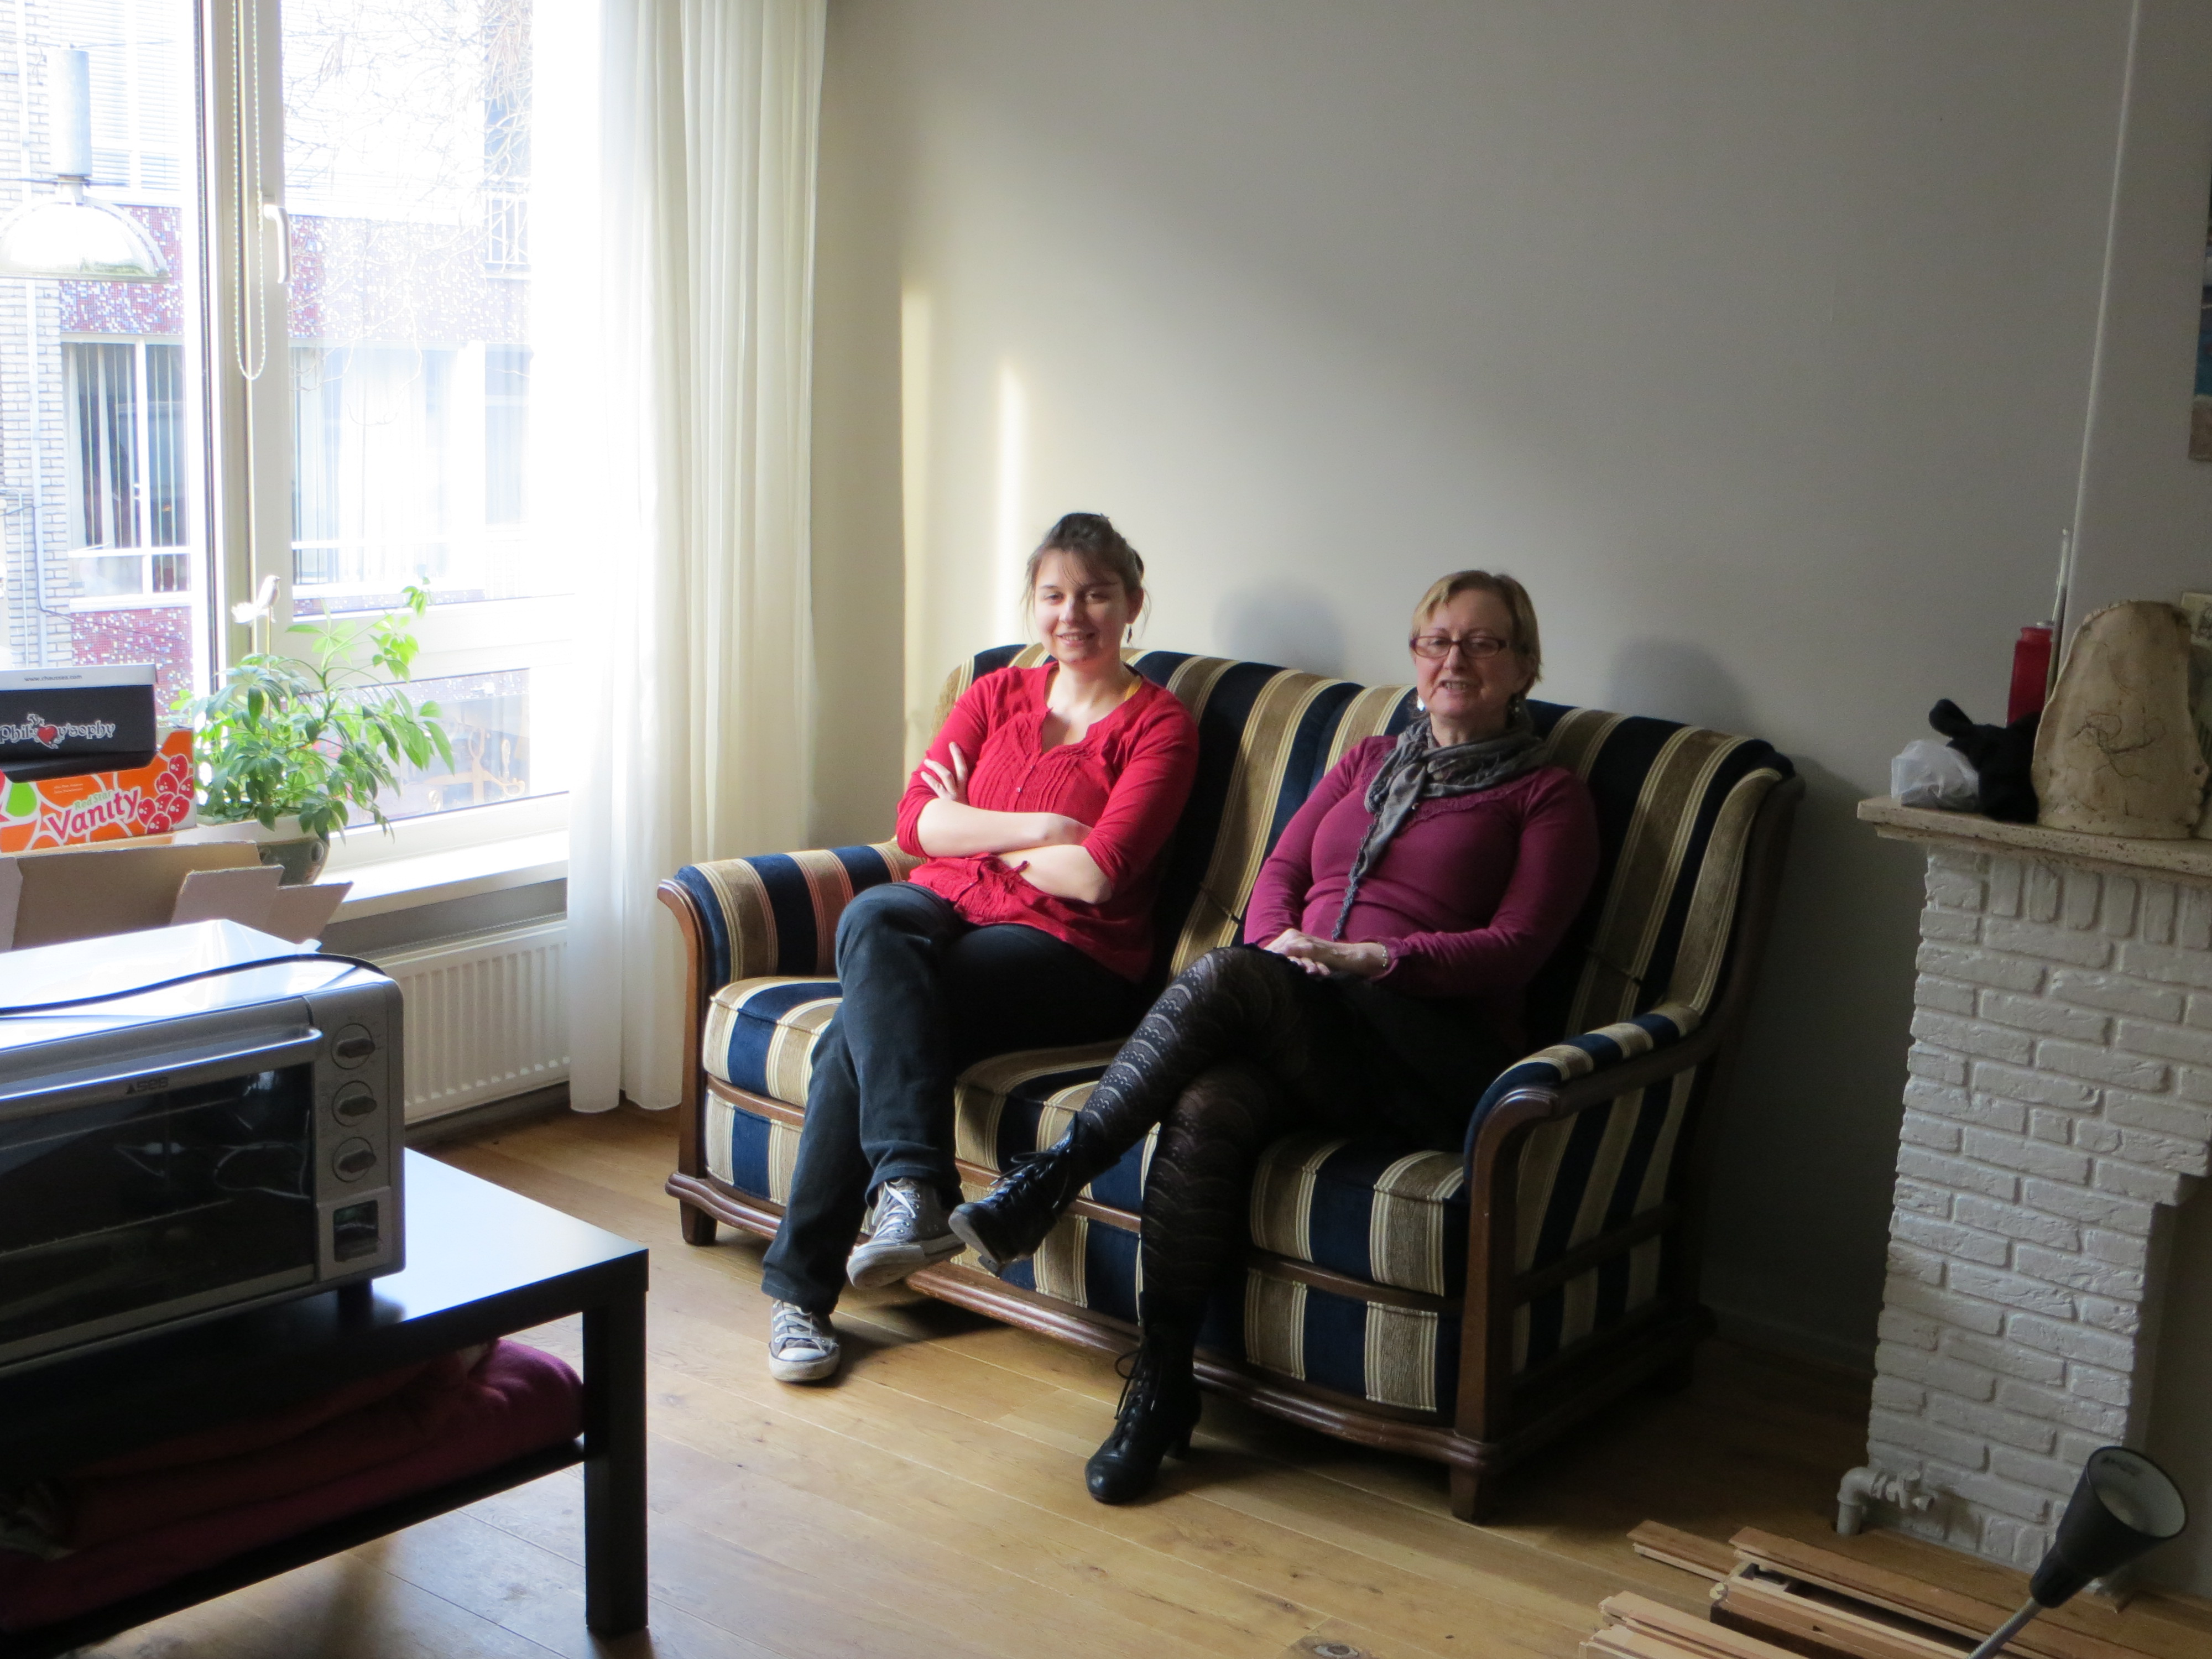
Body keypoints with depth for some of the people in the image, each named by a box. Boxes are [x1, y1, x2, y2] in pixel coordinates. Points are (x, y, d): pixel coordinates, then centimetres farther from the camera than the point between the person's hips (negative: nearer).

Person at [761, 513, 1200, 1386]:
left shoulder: (1158, 725, 2)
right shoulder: (996, 694, 18)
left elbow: (1096, 874, -13)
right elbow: (916, 821, 4)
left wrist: (977, 833, 1)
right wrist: (1035, 828, -10)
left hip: (1067, 953, -4)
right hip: (946, 913, 5)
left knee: (861, 1034, -29)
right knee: (871, 919, -33)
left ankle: (801, 1285, -24)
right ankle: (915, 1185, -42)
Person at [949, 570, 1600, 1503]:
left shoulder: (1548, 797, 12)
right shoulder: (1367, 763, 28)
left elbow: (1514, 949, -2)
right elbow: (1279, 875, 19)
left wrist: (1363, 957, -14)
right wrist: (1284, 948, -5)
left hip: (1430, 1057, -4)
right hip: (1294, 1034, 4)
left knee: (1226, 976, -33)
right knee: (1208, 1109, -33)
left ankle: (1051, 1179, -26)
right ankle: (1159, 1386, -26)